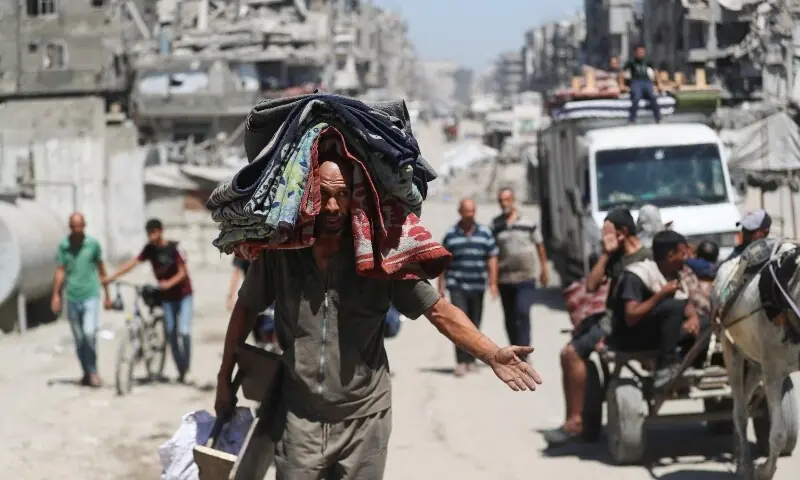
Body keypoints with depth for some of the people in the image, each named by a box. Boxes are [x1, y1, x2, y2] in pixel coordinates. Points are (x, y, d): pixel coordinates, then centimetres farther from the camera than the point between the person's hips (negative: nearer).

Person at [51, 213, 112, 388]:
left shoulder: (93, 244, 0)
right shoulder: (63, 246, 1)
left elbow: (101, 269, 9)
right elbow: (60, 272, 3)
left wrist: (107, 294, 12)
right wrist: (56, 295, -5)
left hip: (90, 296, -2)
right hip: (72, 298, 2)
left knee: (89, 333, -18)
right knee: (79, 339, 8)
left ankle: (93, 371, -4)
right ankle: (86, 373, 21)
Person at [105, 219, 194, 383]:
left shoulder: (173, 248, -15)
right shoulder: (150, 249, -2)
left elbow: (183, 272, -16)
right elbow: (133, 262, -6)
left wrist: (169, 283, -34)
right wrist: (112, 276, -14)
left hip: (183, 294, -5)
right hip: (167, 297, 5)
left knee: (183, 331, -15)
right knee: (171, 333, 2)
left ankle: (186, 367, -6)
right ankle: (181, 371, 8)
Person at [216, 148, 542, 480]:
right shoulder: (278, 252, -7)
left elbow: (438, 310, -7)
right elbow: (246, 309, 7)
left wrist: (492, 354, -18)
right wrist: (224, 379, 9)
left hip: (364, 419, -1)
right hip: (299, 418, 1)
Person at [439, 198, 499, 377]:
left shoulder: (485, 233, 7)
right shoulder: (451, 235, 3)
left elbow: (492, 259, 6)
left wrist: (493, 283, -2)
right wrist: (441, 286, 3)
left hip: (477, 286, 2)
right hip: (457, 286, -2)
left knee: (474, 324, 8)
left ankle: (471, 360, 20)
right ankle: (461, 362, -16)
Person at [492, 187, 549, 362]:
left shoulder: (528, 223, 0)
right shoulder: (495, 225, 5)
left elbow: (540, 246, 10)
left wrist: (544, 270, 13)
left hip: (526, 277, -3)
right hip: (504, 279, 3)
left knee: (523, 313, -17)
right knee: (510, 319, 9)